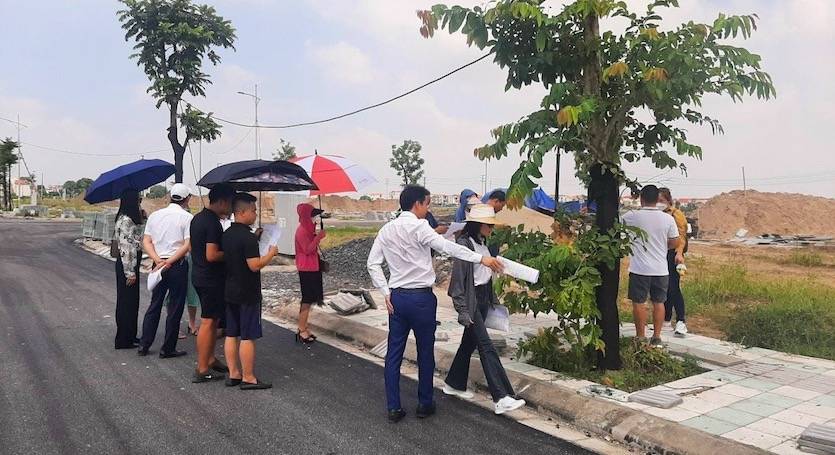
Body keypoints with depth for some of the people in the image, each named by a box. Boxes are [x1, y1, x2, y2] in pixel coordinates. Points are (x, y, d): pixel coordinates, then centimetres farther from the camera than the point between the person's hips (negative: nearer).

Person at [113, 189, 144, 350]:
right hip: (127, 264, -10)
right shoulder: (126, 220, -18)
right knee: (126, 301, -2)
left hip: (133, 262, 10)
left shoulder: (131, 218, 13)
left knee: (132, 301, 16)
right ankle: (123, 340, 6)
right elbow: (125, 247, -21)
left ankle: (130, 335, 27)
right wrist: (130, 272, -21)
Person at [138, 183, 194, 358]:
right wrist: (169, 262, -15)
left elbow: (146, 241, 3)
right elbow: (187, 245, -17)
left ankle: (144, 345, 20)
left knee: (154, 305, 17)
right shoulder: (187, 217, -9)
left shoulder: (154, 215, 8)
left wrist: (158, 260, -6)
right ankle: (168, 349, 10)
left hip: (158, 265, 5)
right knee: (175, 308, 4)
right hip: (178, 266, -5)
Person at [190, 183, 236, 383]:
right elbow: (212, 255, -26)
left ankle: (210, 359, 28)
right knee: (208, 322, -3)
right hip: (211, 279, -10)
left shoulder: (197, 218, 11)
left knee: (213, 320, 18)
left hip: (199, 275, 10)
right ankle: (202, 370, 4)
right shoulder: (213, 223, -20)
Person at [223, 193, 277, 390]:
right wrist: (271, 254, -8)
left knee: (231, 334, 12)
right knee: (248, 337, -1)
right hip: (247, 294, -9)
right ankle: (248, 378, 6)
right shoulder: (248, 237, -19)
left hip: (230, 291, 9)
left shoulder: (227, 234, 8)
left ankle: (233, 374, 20)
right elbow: (255, 265, -23)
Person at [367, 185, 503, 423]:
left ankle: (393, 408, 15)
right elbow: (447, 246, -24)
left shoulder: (387, 229, 7)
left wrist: (386, 293, 6)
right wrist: (481, 258, -26)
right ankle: (425, 404, 21)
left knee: (394, 353, 10)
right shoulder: (419, 227, -13)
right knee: (425, 352, 10)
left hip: (396, 297, 6)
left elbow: (373, 263, 6)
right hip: (421, 297, -6)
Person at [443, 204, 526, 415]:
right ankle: (502, 397, -10)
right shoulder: (464, 244, -15)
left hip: (483, 297, 9)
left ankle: (454, 384, 31)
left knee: (469, 341, 16)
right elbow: (458, 278, -17)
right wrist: (463, 310, -19)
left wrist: (492, 298, 18)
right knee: (486, 346, -10)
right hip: (471, 300, -9)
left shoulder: (482, 242, 11)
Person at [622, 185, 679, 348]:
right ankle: (656, 338, 16)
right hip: (661, 269, 3)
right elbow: (674, 242, 3)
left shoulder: (633, 216, -10)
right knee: (659, 302, 12)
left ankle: (640, 337, 11)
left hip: (639, 269, -3)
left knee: (639, 303, 5)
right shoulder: (668, 219, -2)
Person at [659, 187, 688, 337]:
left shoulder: (676, 214, -5)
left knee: (673, 288, -11)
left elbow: (681, 235, -14)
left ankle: (680, 322, -8)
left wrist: (679, 253, -27)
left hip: (672, 254, -7)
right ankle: (666, 320, 20)